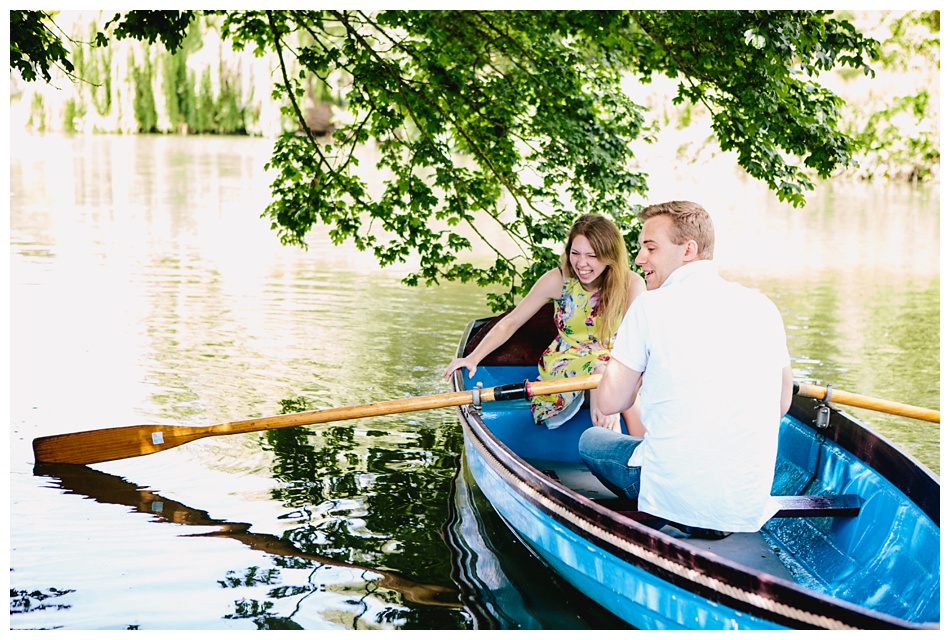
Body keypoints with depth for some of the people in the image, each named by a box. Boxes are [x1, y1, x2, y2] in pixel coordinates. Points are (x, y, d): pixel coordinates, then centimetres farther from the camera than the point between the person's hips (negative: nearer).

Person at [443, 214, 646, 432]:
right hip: (562, 367, 0)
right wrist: (473, 358, -14)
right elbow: (511, 322, -4)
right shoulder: (558, 280, -10)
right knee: (599, 365, -36)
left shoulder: (631, 285, -13)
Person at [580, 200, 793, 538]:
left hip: (676, 498, -5)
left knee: (590, 440, 24)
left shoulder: (651, 306, -10)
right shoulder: (763, 307, 3)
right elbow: (781, 405, 11)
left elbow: (610, 403, -4)